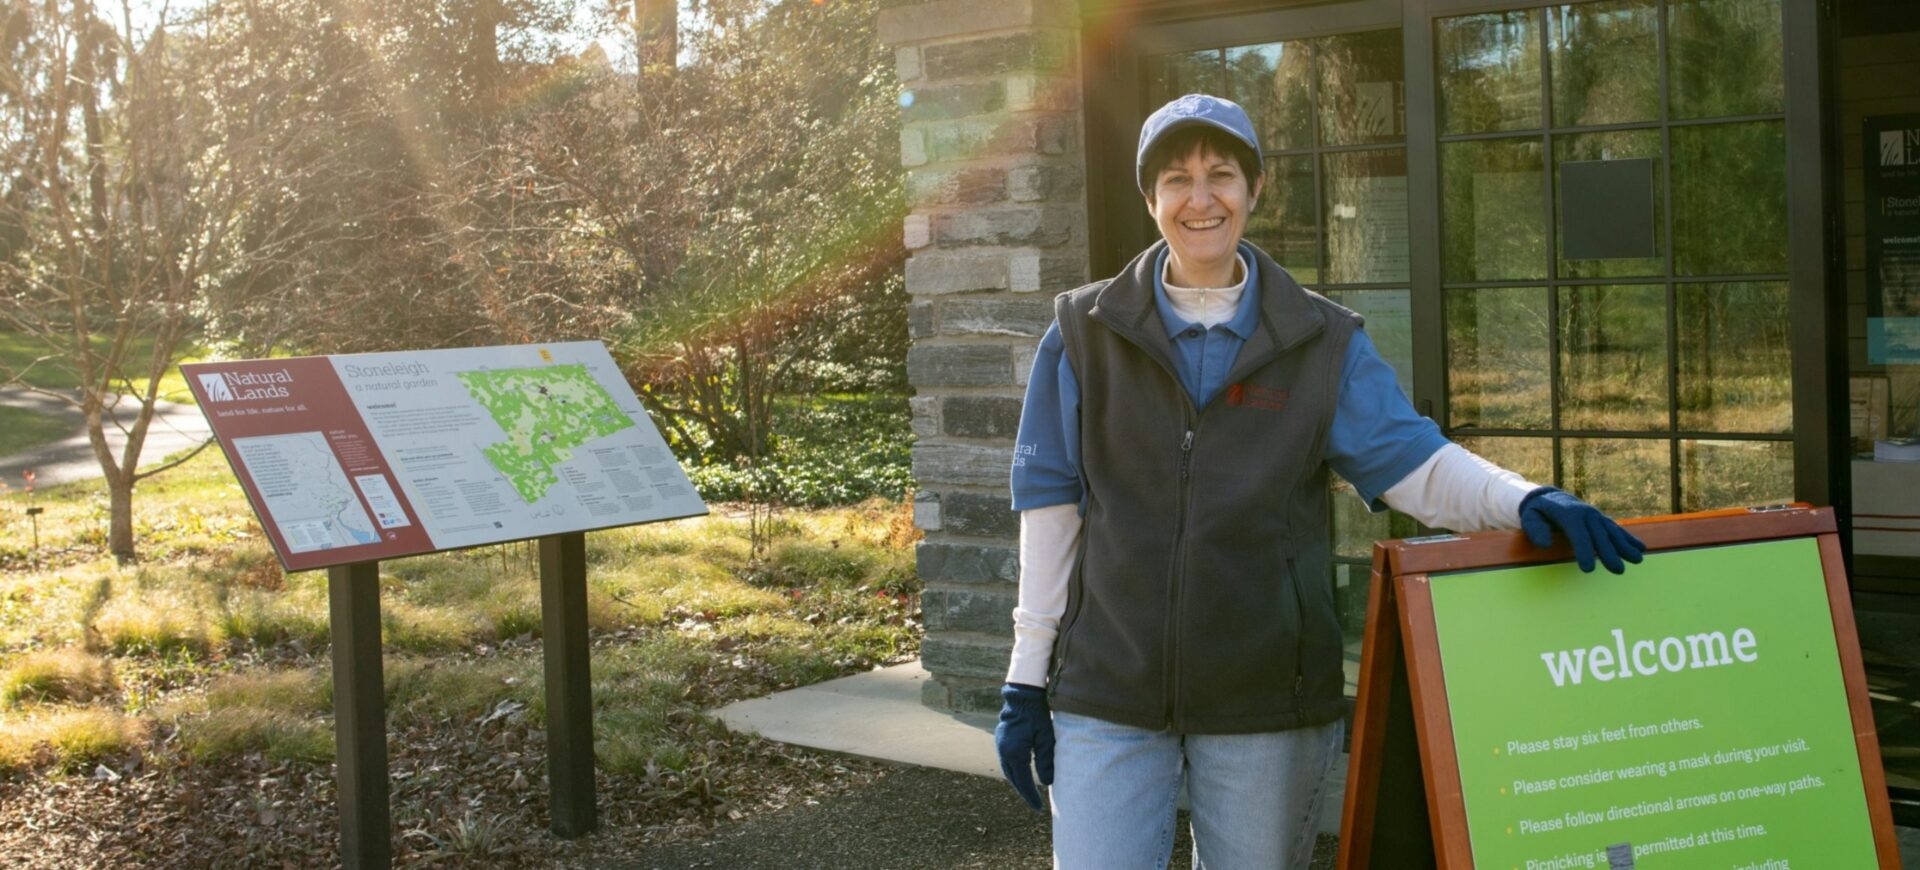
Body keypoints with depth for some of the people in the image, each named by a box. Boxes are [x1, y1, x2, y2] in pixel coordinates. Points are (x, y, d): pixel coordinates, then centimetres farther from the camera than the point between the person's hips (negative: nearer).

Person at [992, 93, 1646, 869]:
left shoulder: (1322, 343, 4)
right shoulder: (1084, 335, 3)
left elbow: (1409, 460, -5)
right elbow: (1050, 505, 3)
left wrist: (1524, 501, -25)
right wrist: (1026, 677, 1)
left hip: (1266, 701, 1)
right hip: (1109, 692, 0)